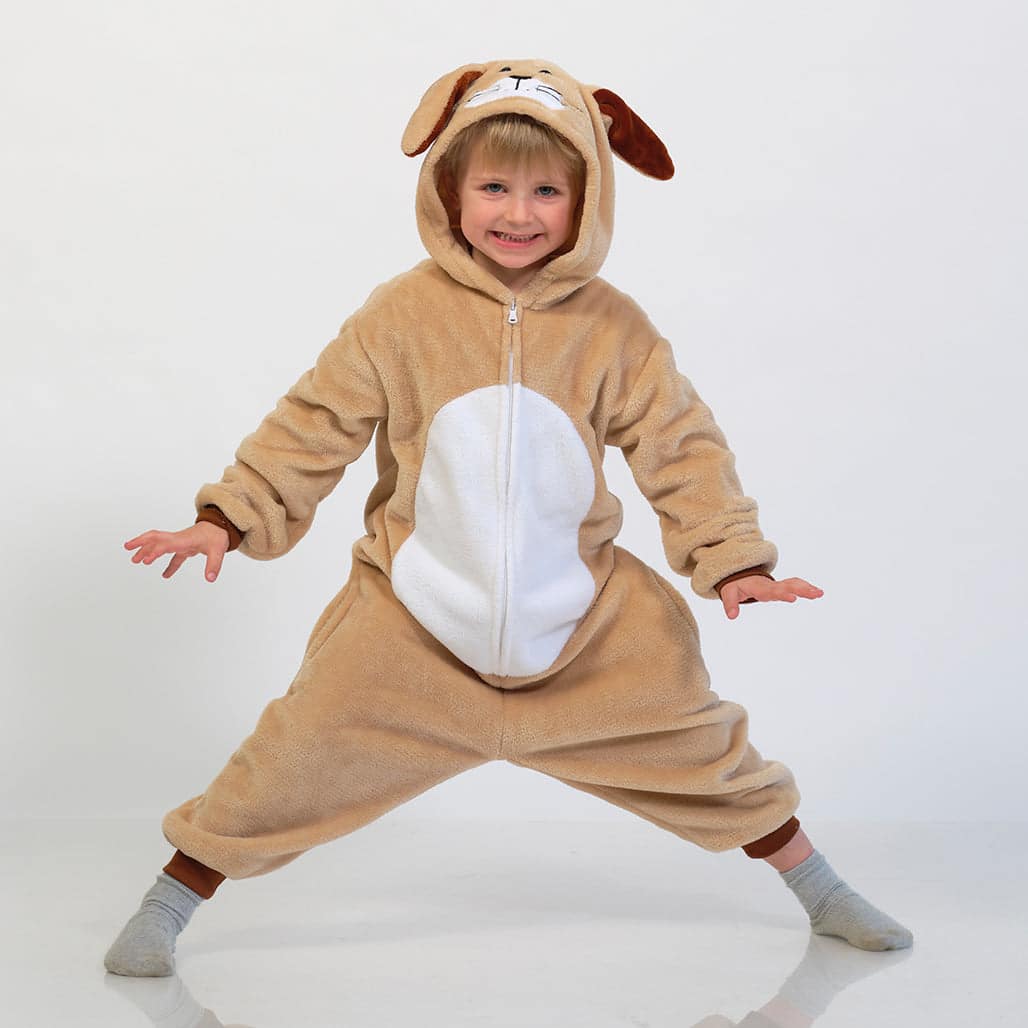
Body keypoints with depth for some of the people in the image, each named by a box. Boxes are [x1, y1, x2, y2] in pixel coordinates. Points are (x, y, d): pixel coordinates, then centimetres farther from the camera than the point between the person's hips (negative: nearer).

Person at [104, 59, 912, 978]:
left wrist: (734, 558, -10)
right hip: (415, 617, -1)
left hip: (583, 616, 1)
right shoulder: (401, 314, -6)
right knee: (301, 755, -2)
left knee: (694, 739, 9)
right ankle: (173, 897, 18)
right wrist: (230, 517, -8)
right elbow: (315, 425, -1)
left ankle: (816, 886, 31)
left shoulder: (614, 329, -3)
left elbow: (681, 447, -1)